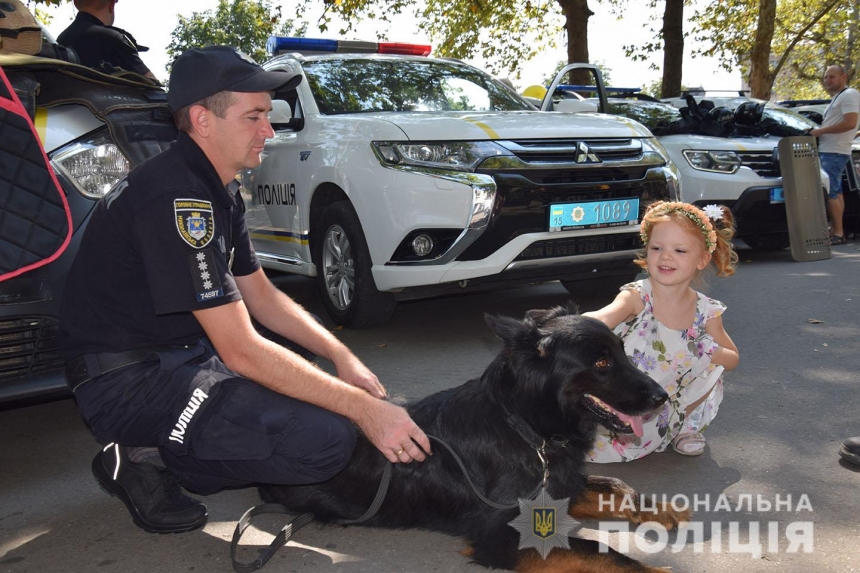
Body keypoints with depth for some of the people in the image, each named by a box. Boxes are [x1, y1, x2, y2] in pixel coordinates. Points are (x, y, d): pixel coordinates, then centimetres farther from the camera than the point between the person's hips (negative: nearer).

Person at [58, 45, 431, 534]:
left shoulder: (220, 191, 7)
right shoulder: (175, 198, -24)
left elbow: (260, 294, 14)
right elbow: (241, 350, -26)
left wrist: (342, 357, 1)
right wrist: (365, 409, -24)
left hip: (184, 355, 10)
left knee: (326, 390, 13)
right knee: (325, 439, -23)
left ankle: (159, 456, 9)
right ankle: (149, 460, -5)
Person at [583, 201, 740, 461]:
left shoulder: (707, 311, -8)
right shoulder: (637, 297, -20)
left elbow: (733, 358, 5)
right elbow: (605, 316, -42)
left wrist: (714, 353, -19)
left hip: (668, 404, 3)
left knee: (711, 367, -16)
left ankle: (685, 426, 9)